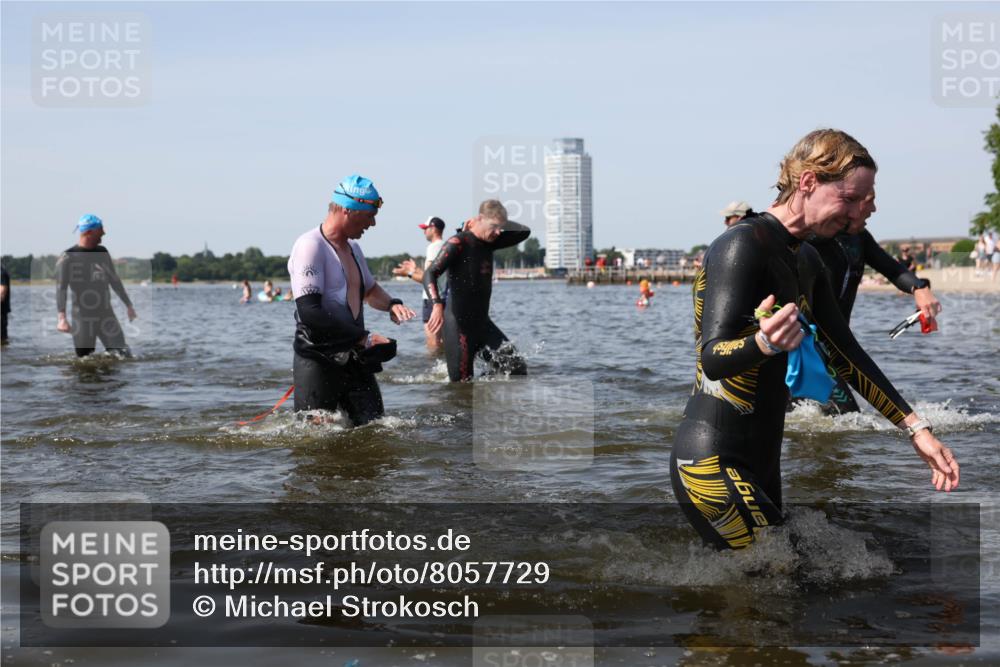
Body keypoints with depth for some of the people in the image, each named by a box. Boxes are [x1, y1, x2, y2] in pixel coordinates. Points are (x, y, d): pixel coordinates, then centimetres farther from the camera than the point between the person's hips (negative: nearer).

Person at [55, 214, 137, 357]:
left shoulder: (102, 252, 10)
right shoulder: (68, 257, -8)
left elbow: (114, 280, 21)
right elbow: (61, 288, -14)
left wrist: (128, 304, 24)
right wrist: (62, 317, -26)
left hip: (106, 315, 5)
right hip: (82, 318, -5)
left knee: (124, 355, -7)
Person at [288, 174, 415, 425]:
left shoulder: (353, 248, 15)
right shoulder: (310, 246, -14)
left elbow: (369, 290, 34)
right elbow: (310, 313, -24)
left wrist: (391, 304, 10)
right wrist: (365, 338, -21)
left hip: (354, 360, 8)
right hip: (317, 363, -8)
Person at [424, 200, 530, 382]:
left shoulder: (489, 242, 9)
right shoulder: (458, 243, -13)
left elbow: (524, 232, 18)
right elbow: (430, 274, -23)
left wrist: (500, 222, 6)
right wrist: (437, 304, -38)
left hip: (482, 322, 7)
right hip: (459, 325, -7)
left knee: (518, 370, 2)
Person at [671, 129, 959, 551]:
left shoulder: (805, 261, 13)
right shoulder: (744, 246, -16)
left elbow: (845, 355, 18)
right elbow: (713, 357, -23)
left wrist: (916, 429, 14)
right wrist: (764, 343, -45)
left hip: (760, 459, 10)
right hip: (714, 462, -10)